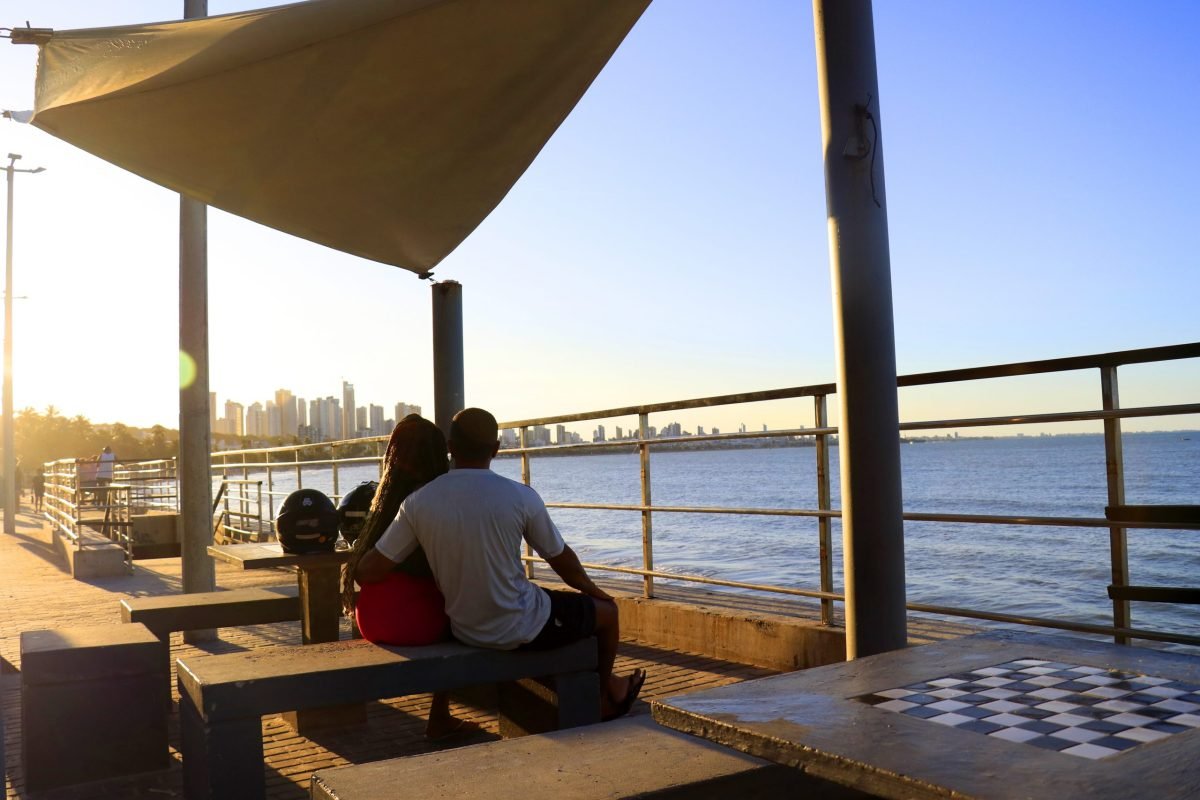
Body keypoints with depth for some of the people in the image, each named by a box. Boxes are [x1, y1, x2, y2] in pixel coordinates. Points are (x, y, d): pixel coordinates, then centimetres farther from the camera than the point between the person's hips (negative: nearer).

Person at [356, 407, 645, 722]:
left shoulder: (417, 503, -12)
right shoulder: (520, 497, -19)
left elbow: (366, 572, -11)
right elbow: (561, 559, -5)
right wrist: (591, 589, 16)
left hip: (464, 631, 5)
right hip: (521, 630, -4)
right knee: (606, 610, 22)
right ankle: (607, 692, 47)